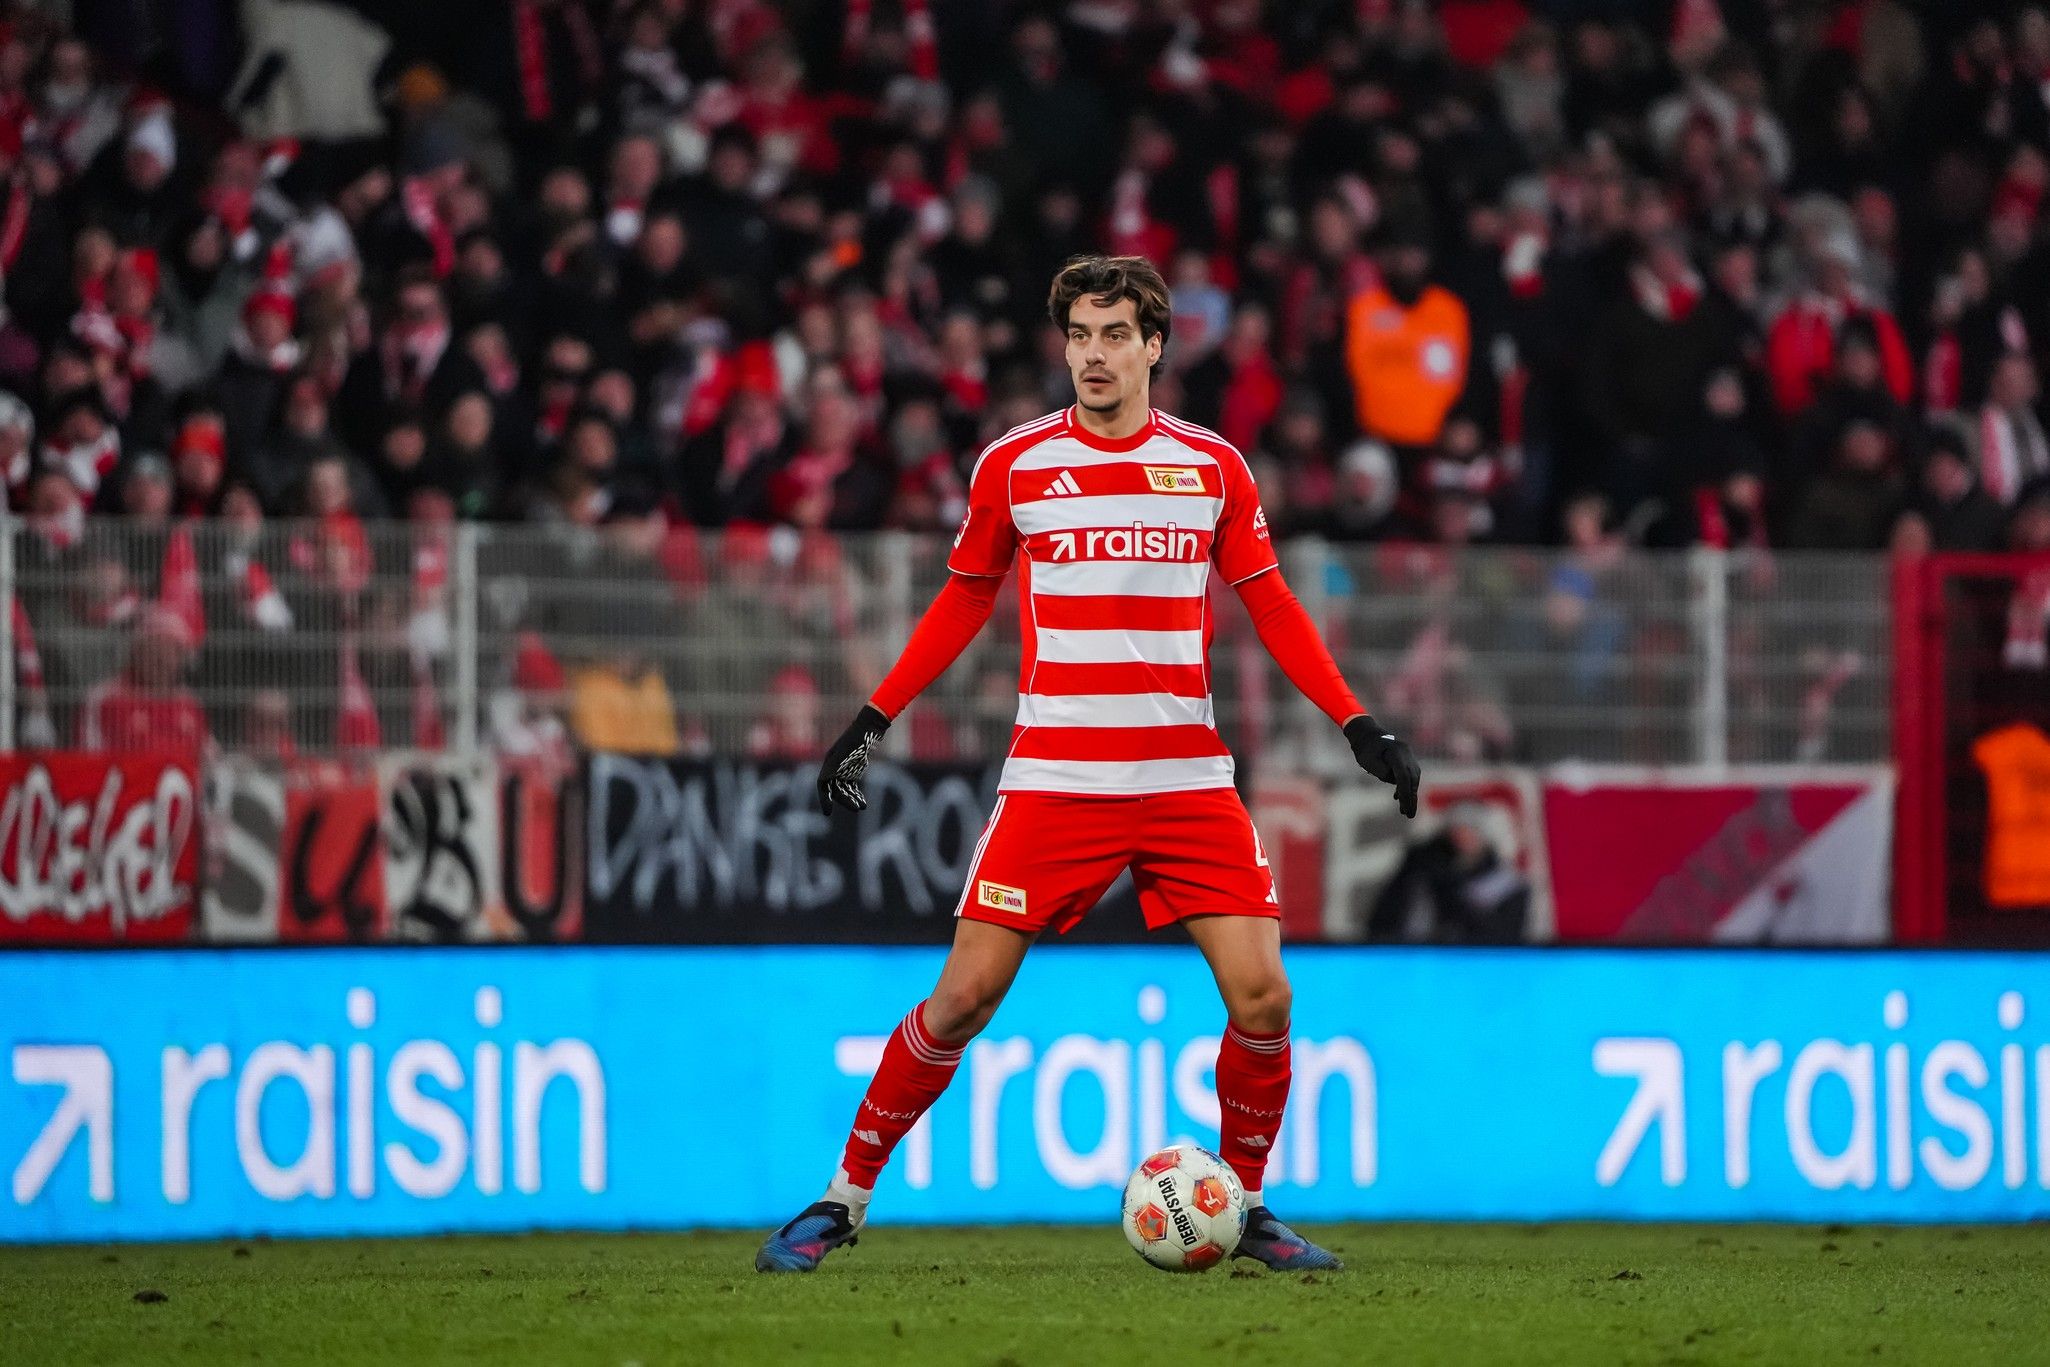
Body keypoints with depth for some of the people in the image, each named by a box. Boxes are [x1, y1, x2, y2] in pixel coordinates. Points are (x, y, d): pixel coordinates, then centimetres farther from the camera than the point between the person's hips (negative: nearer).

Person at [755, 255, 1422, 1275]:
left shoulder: (1213, 466, 5)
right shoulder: (1013, 464, 3)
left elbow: (1270, 608, 12)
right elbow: (963, 601, 15)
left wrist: (1358, 725, 5)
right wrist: (874, 720, 12)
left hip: (1189, 782, 1)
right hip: (1052, 778, -1)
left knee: (1261, 1000, -9)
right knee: (963, 999, -6)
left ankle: (1245, 1207, 12)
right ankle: (845, 1198, 8)